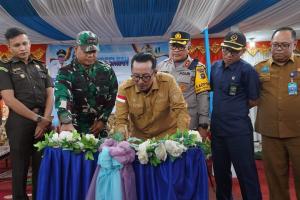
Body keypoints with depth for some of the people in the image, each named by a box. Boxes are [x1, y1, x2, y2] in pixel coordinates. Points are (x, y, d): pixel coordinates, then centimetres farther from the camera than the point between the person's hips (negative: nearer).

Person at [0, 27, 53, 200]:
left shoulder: (41, 67, 13)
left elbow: (50, 95, 7)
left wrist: (45, 119, -8)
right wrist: (37, 118, -12)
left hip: (44, 121, 3)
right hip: (20, 122, -3)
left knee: (42, 165, 8)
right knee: (20, 166, 5)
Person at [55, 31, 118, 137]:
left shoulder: (106, 70, 0)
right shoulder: (66, 73, -10)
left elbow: (112, 97, 5)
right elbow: (62, 98, -27)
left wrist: (103, 119, -4)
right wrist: (66, 122, -42)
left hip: (99, 129, 3)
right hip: (75, 129, -2)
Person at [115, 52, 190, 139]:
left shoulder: (168, 81, -13)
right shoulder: (124, 89, -11)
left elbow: (180, 109, -13)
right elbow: (120, 119, -7)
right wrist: (122, 131, -29)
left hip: (168, 136, -1)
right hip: (139, 139, 1)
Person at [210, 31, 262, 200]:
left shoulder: (247, 70, -13)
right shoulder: (215, 67, 5)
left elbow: (253, 101, -6)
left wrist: (236, 110, 2)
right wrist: (221, 109, 9)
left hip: (239, 130, -6)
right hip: (217, 128, 6)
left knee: (246, 173, 4)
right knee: (220, 170, 20)